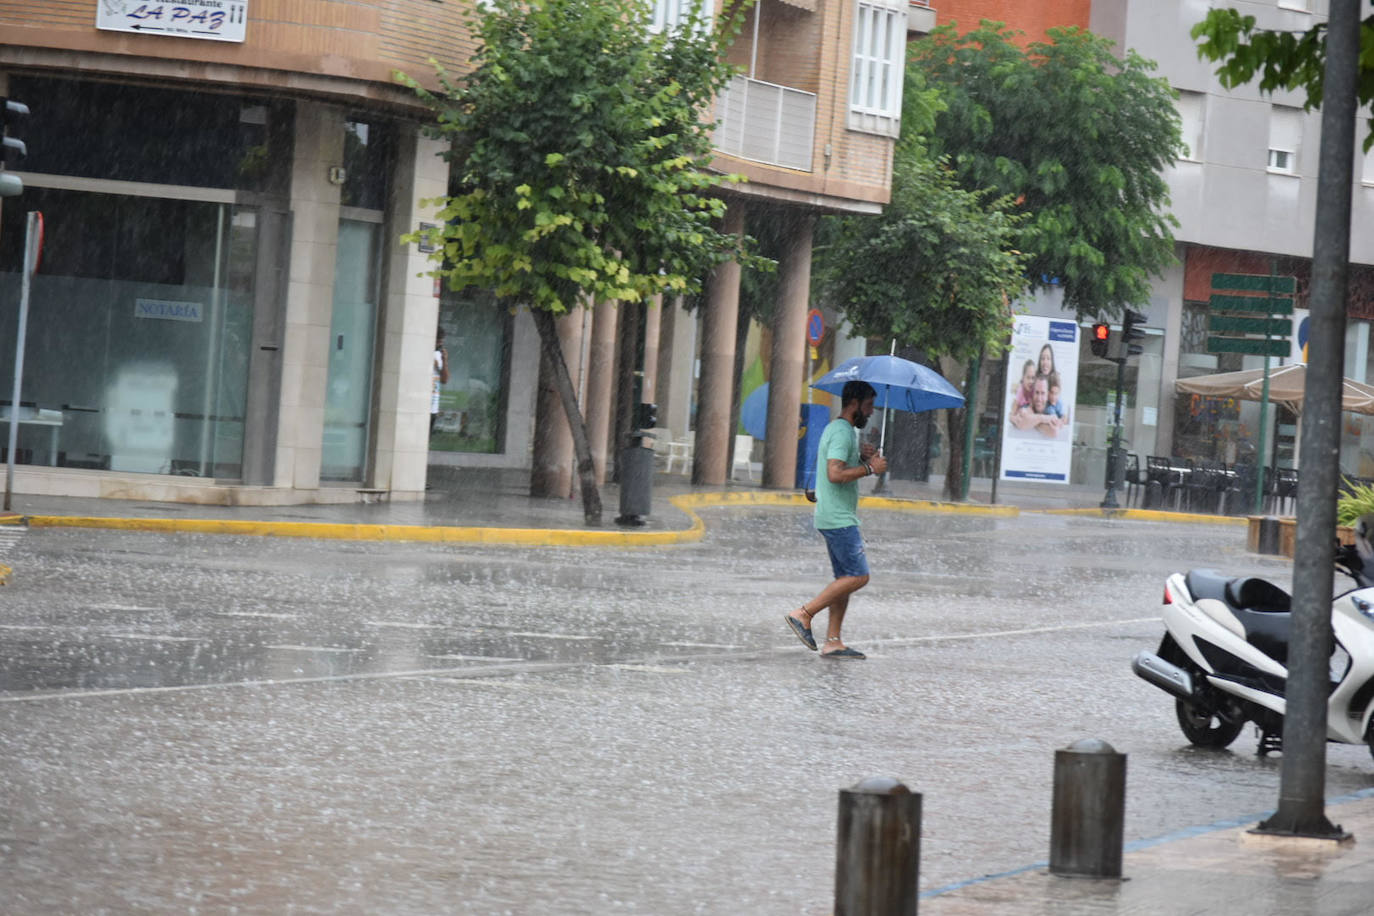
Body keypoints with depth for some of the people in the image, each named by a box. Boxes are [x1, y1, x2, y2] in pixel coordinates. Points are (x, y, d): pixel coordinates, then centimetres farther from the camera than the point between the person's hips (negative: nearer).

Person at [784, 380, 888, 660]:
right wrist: (870, 468, -18)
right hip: (838, 519, -11)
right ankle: (803, 614, -10)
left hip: (835, 518, 11)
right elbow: (835, 474, -25)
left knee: (845, 578, 9)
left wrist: (860, 457, 8)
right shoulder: (842, 432, -15)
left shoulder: (838, 430, 19)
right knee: (858, 576, -11)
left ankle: (833, 642, 7)